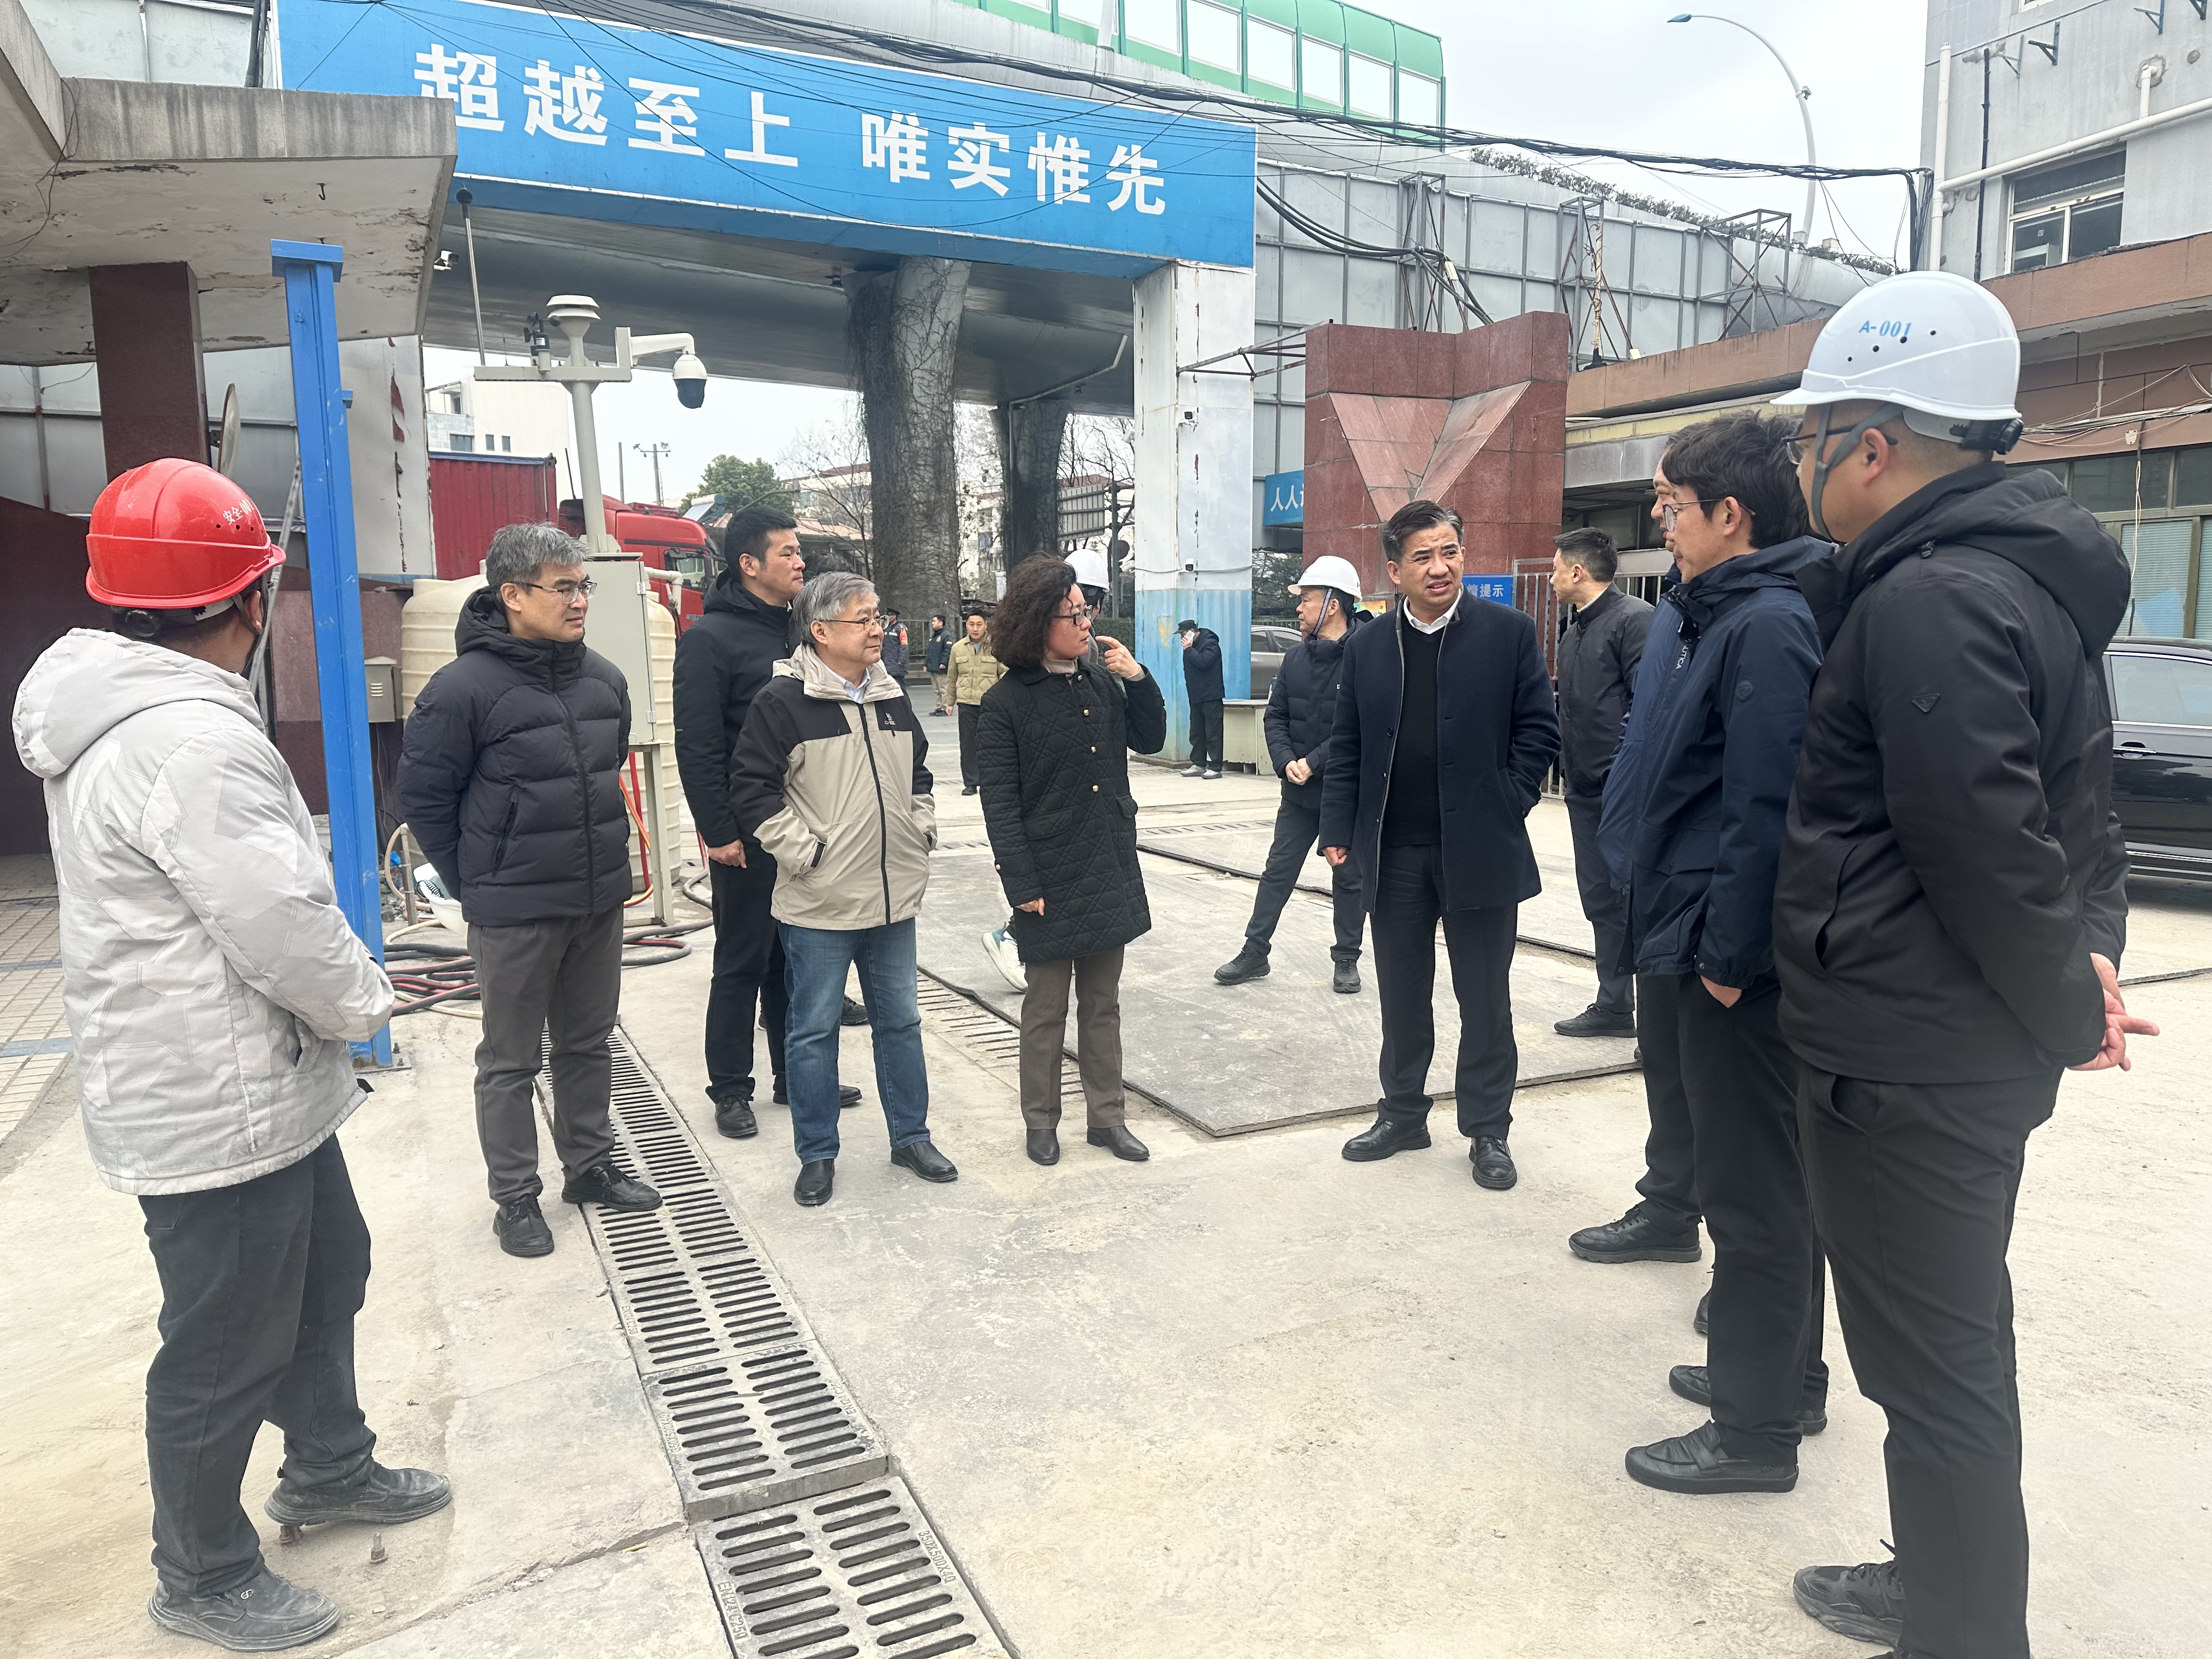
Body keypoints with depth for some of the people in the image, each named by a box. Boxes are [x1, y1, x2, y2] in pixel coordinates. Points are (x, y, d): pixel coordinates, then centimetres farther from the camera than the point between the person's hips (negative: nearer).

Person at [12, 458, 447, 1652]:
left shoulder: (119, 714, 7)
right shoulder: (190, 740, -27)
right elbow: (286, 925, -28)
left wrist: (338, 996, 8)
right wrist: (365, 1000, -8)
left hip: (262, 1089, 10)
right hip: (217, 1113, -10)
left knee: (325, 1272, 25)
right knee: (226, 1350, 8)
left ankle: (327, 1466, 45)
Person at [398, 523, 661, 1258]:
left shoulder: (604, 678, 3)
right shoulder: (464, 688, -15)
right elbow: (424, 797, -9)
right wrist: (476, 886, -4)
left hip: (601, 901, 6)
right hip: (514, 915, -6)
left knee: (588, 1044, 19)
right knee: (512, 1061, 9)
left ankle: (590, 1166, 35)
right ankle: (516, 1197, 23)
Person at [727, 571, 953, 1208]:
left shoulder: (890, 697, 10)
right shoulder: (784, 700, -11)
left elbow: (919, 773, 23)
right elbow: (752, 787, -11)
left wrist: (921, 833, 11)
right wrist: (802, 851, -14)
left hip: (894, 898, 6)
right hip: (820, 904, -6)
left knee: (900, 1020, 15)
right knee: (814, 1030, 6)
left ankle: (911, 1137, 30)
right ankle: (817, 1155, 20)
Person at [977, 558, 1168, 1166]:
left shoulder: (1102, 682, 6)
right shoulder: (1007, 702, -10)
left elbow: (1150, 740, 15)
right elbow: (1000, 802, -11)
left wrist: (1138, 679, -2)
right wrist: (1023, 885, -15)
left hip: (1111, 874, 5)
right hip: (1051, 882, -5)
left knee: (1103, 1003, 15)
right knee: (1046, 1009, 9)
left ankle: (1106, 1116, 27)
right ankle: (1041, 1121, 24)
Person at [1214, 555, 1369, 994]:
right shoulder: (1296, 658, 5)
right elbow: (1275, 717, 6)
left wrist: (1314, 763, -20)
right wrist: (1286, 762, -11)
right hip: (1299, 793, 5)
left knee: (1349, 879, 10)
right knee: (1277, 873, 9)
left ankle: (1347, 960, 23)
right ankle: (1255, 953, 17)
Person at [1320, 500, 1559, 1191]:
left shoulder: (1508, 632, -1)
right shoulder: (1367, 647, 7)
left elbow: (1539, 730, 0)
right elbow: (1346, 747, 8)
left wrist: (1506, 807, -7)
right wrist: (1339, 832, 1)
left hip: (1479, 850, -2)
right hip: (1394, 853, 3)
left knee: (1484, 998, 7)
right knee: (1402, 996, 13)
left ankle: (1488, 1129, 20)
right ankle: (1402, 1114, 28)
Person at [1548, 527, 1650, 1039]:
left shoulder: (1633, 619, -11)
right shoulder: (1574, 632, 17)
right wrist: (1568, 767, 14)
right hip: (1586, 790, 9)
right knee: (1600, 897, 13)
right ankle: (1614, 1005, 22)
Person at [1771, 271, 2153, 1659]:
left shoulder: (1928, 602, -21)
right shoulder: (2025, 576, 12)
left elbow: (1986, 845, -24)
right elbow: (2080, 802, 16)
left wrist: (2068, 1010, -11)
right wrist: (2093, 950, 6)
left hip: (1905, 1062, -11)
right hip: (1979, 1055, 11)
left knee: (1936, 1369, 3)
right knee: (1961, 1340, 23)